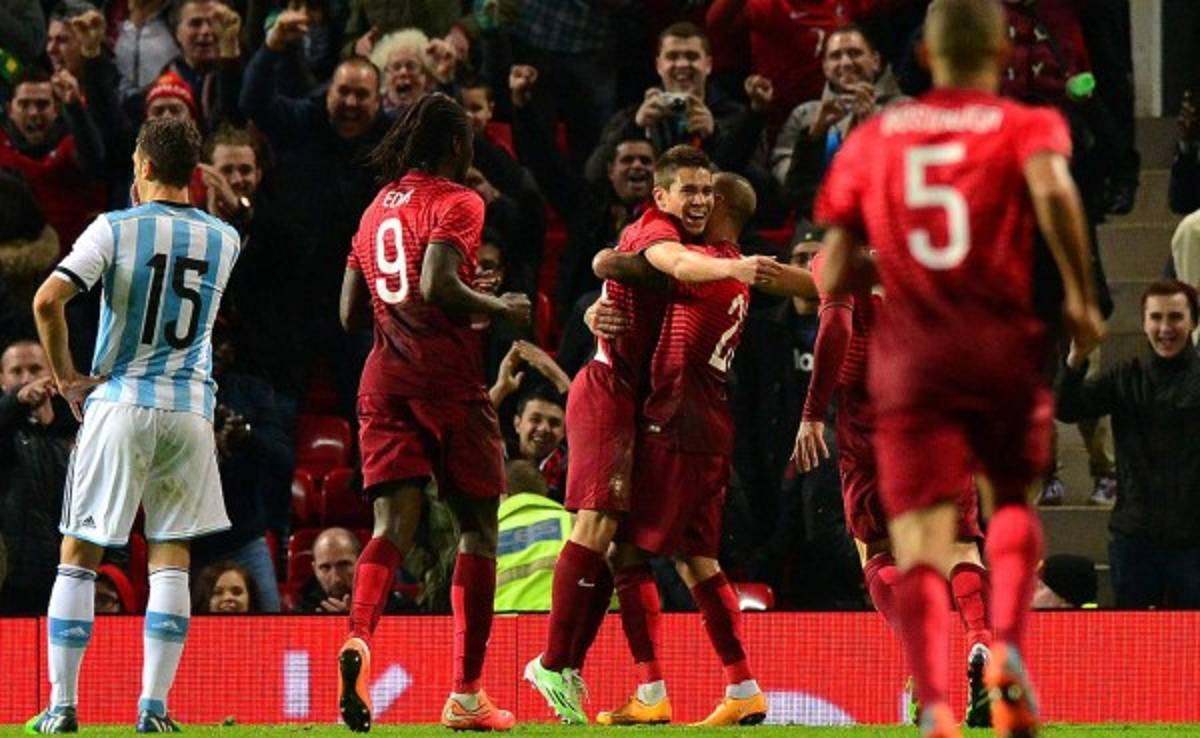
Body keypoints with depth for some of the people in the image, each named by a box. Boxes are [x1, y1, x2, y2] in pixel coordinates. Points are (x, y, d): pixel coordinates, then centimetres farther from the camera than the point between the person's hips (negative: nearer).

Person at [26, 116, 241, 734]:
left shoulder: (116, 228, -6)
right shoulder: (224, 240, 6)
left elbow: (48, 299, -15)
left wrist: (65, 377, -4)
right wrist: (155, 205, 24)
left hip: (119, 403, -2)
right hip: (191, 409, 3)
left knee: (79, 557, 6)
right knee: (171, 558, 7)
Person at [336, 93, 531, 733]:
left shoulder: (377, 208, 18)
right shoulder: (455, 202, -3)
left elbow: (351, 313, 17)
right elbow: (438, 285, -19)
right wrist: (501, 310, -4)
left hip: (384, 378, 5)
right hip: (447, 377, -5)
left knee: (394, 524, -4)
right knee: (477, 526, 6)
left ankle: (358, 639, -34)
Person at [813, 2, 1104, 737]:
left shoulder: (871, 139, 15)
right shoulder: (1028, 125, 6)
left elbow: (834, 277, 11)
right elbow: (1052, 188, -18)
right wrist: (1081, 295, -9)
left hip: (910, 359, 1)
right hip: (1006, 345, -1)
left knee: (921, 554, -4)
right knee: (1016, 498, 24)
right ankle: (1007, 647, -1)